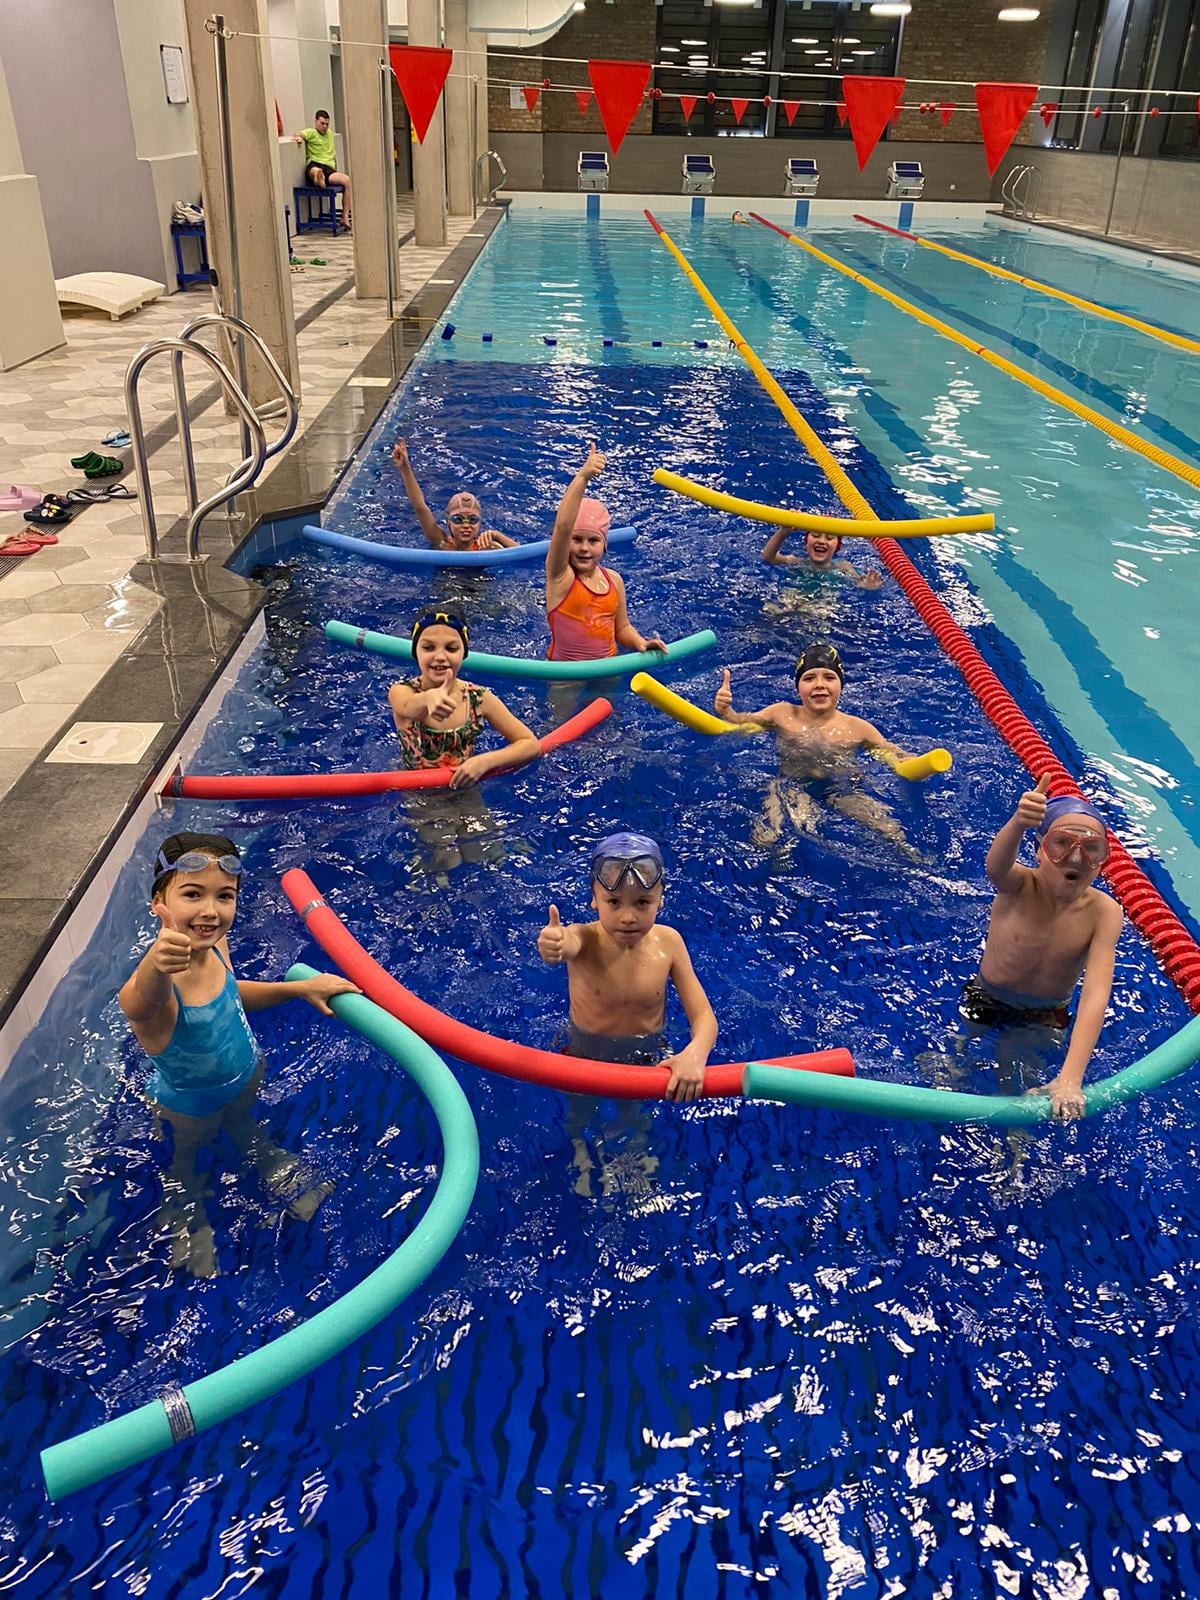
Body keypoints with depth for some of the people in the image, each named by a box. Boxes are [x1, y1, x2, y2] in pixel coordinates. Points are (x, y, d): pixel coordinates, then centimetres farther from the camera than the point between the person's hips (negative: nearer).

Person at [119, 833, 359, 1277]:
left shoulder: (215, 943, -24)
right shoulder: (153, 987, -45)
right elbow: (139, 1005, -71)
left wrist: (302, 987, -6)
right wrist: (155, 963, -93)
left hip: (246, 1072, 4)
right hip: (187, 1105, -4)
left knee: (245, 1127, 34)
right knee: (184, 1159, 27)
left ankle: (274, 1167, 64)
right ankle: (186, 1218, 59)